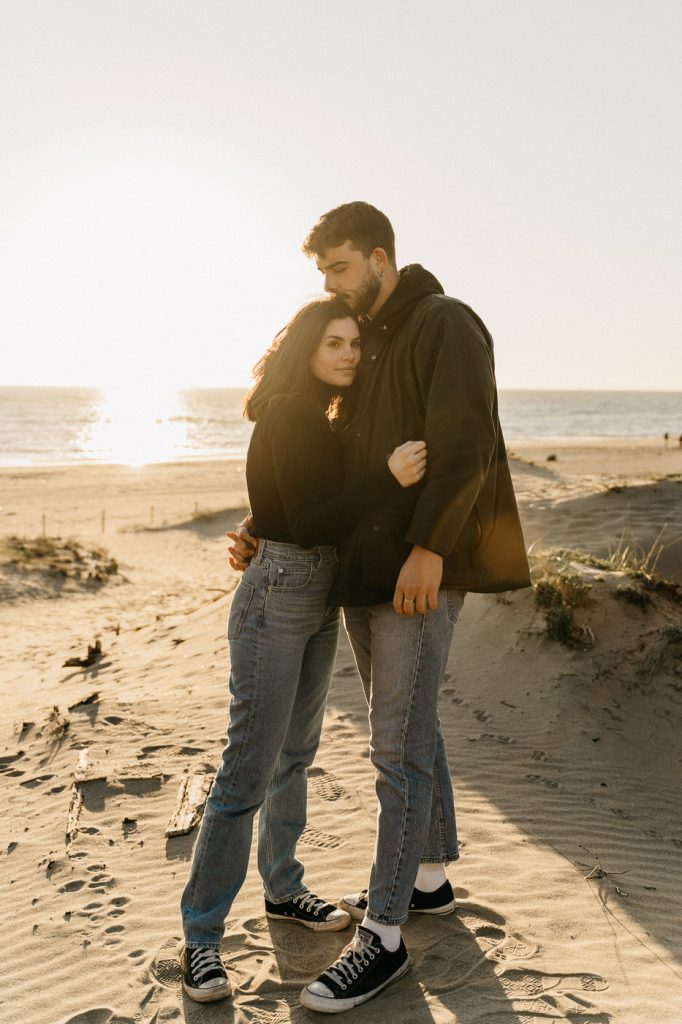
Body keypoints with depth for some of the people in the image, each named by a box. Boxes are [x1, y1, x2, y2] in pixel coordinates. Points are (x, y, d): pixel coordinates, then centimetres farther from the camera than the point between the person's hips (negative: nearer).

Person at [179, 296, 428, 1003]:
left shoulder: (321, 420, 13)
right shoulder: (287, 415, -15)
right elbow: (310, 523, -22)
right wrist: (388, 478, -29)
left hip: (320, 598, 9)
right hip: (277, 594, -9)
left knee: (295, 754, 18)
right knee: (248, 771, -6)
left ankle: (282, 889, 34)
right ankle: (200, 937, 5)